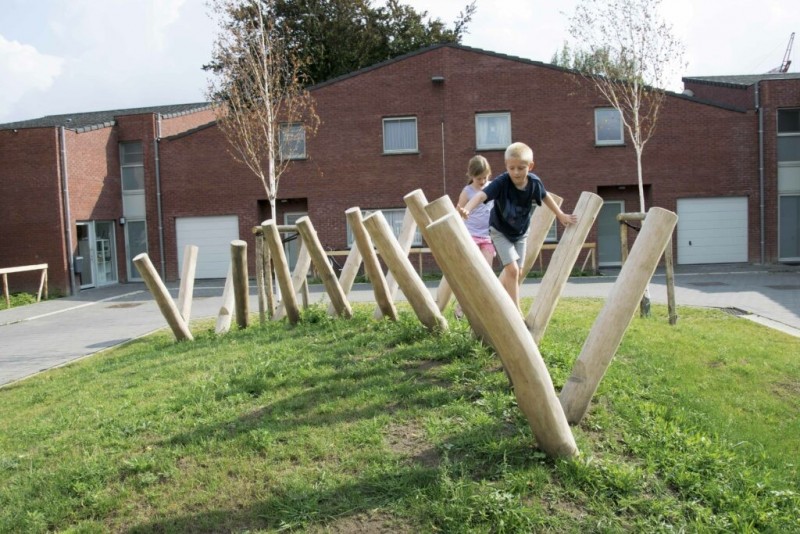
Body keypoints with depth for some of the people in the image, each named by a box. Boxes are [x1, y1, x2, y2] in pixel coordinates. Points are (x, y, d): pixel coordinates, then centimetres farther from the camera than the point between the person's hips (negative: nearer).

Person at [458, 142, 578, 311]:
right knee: (512, 269, -17)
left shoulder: (534, 182, -18)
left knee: (514, 271, 15)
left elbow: (545, 197, 4)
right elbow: (481, 195, -46)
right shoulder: (501, 182, -30)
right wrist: (467, 209, -65)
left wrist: (561, 215, 14)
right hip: (500, 231, -5)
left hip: (521, 232, 5)